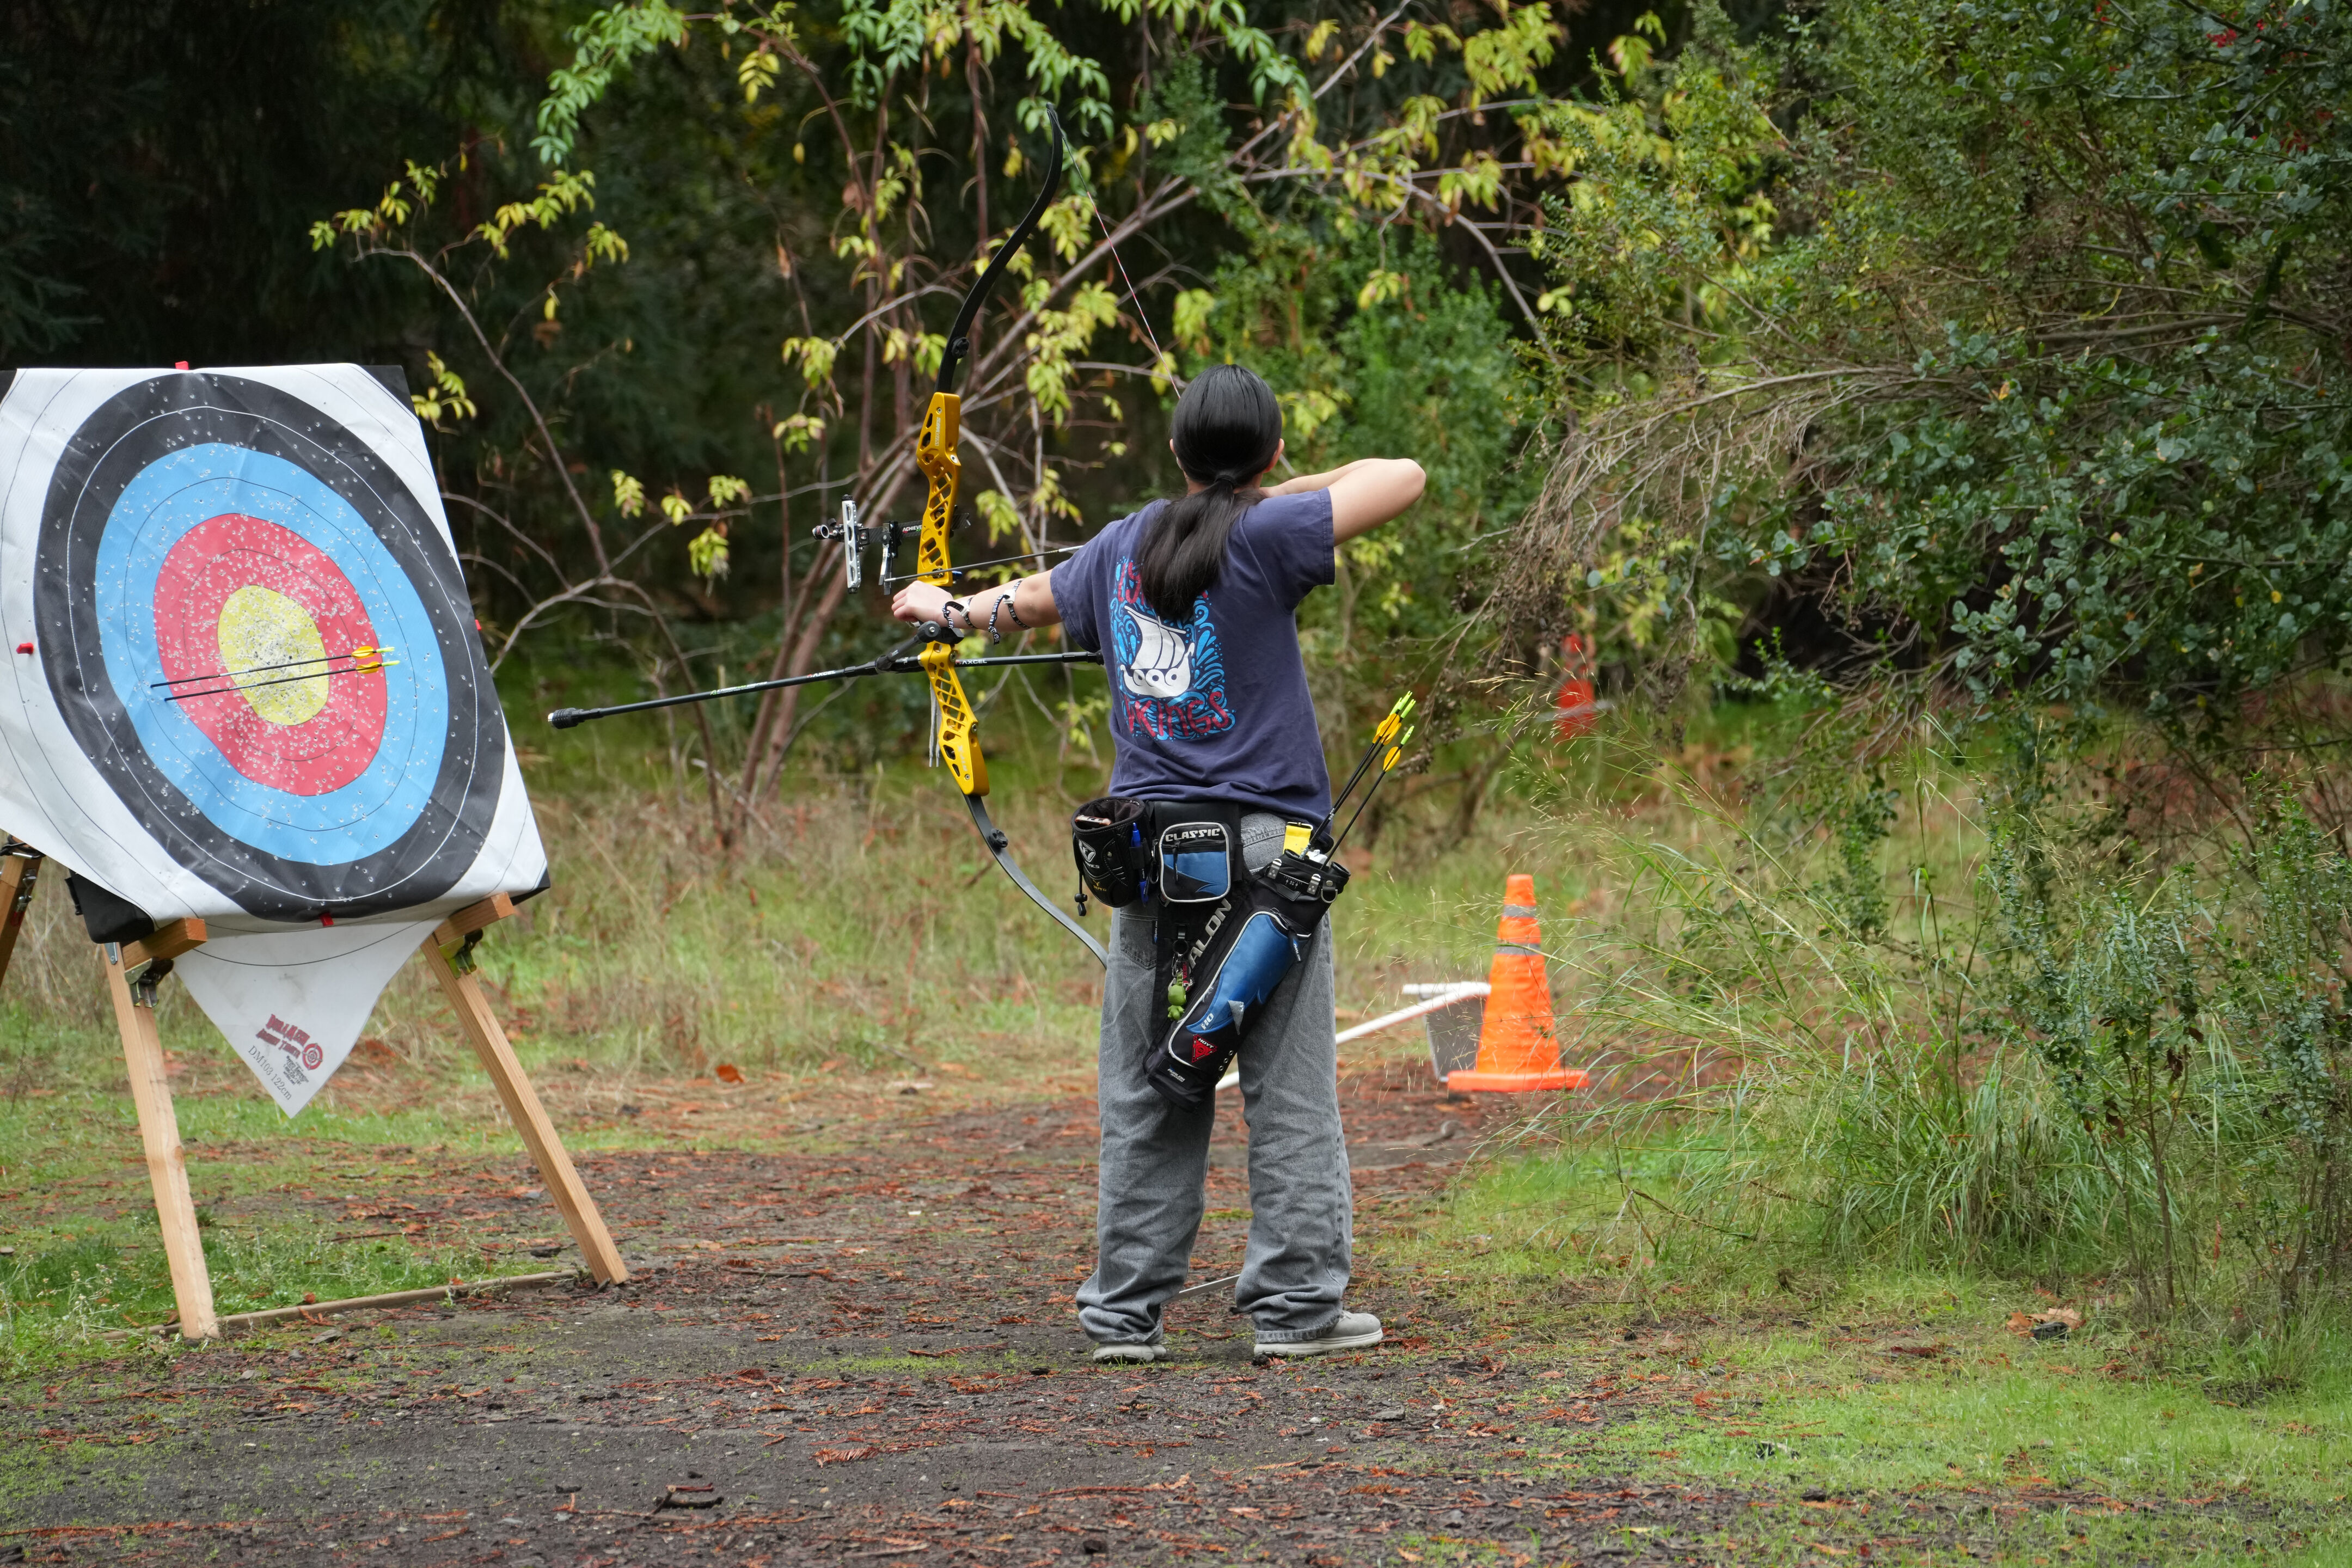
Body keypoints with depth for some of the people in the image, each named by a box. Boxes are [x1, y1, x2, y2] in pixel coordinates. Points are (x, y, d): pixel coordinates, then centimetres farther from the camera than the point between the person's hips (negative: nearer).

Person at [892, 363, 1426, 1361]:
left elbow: (1032, 600, 29)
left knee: (1148, 1091, 9)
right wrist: (1287, 493, 10)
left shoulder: (1123, 549, 11)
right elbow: (1401, 478, -6)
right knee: (1289, 1087, 1)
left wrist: (948, 608, 49)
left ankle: (1124, 1309, 10)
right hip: (1263, 844, -5)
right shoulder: (1261, 537, -7)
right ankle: (1297, 1306, 1)